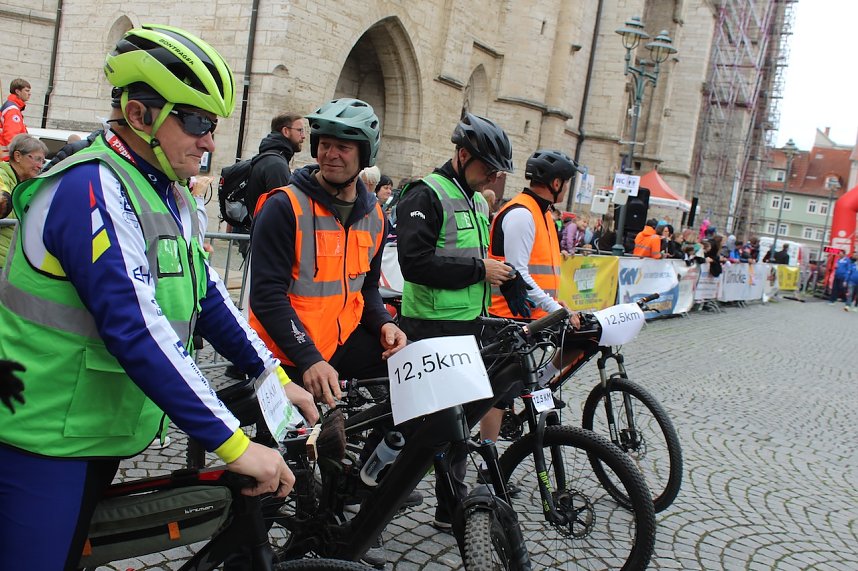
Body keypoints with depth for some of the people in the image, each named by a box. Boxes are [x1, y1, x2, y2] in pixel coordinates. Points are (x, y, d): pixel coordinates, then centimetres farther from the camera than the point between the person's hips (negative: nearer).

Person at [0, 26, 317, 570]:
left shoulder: (169, 196, 6)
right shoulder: (91, 189, -24)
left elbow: (206, 294, 11)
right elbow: (136, 329, -32)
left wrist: (274, 375, 3)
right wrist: (234, 444, -33)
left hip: (99, 430, 9)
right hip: (45, 439, -9)